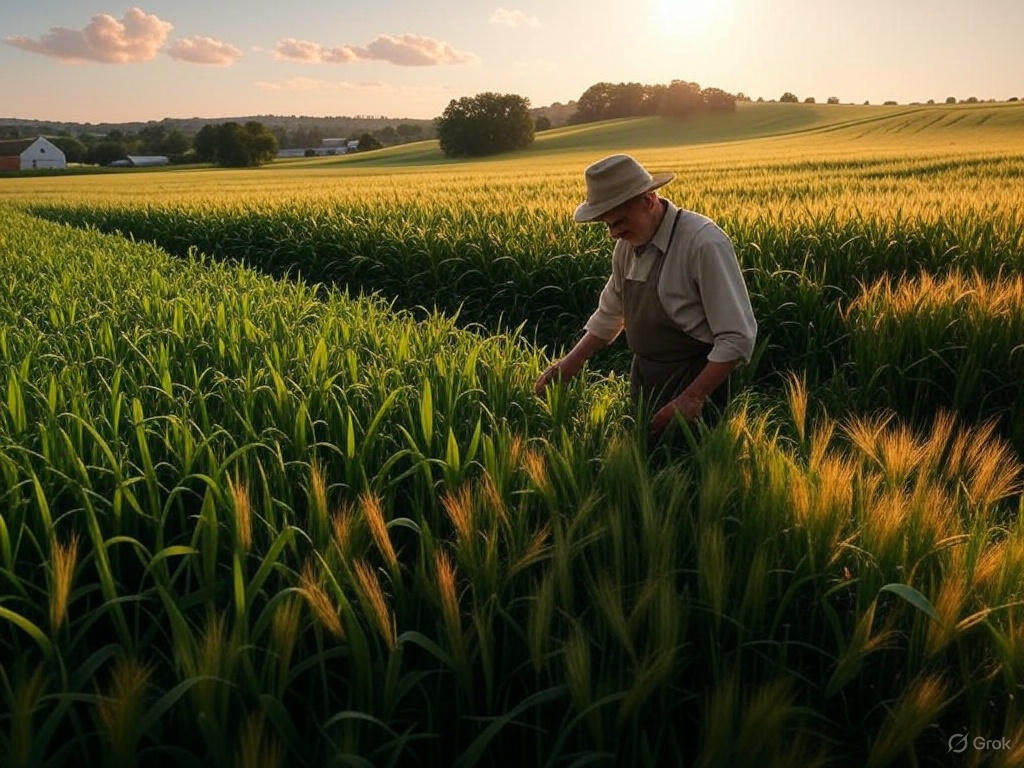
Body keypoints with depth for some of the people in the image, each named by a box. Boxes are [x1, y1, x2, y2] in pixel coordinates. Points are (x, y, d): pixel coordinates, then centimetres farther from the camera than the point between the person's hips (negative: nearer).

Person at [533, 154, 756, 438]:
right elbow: (610, 313, 17)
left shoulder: (704, 243, -21)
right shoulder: (628, 244, 2)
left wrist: (693, 398, -23)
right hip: (643, 376, 7)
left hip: (694, 379, -6)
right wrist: (572, 362, 7)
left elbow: (738, 338, -20)